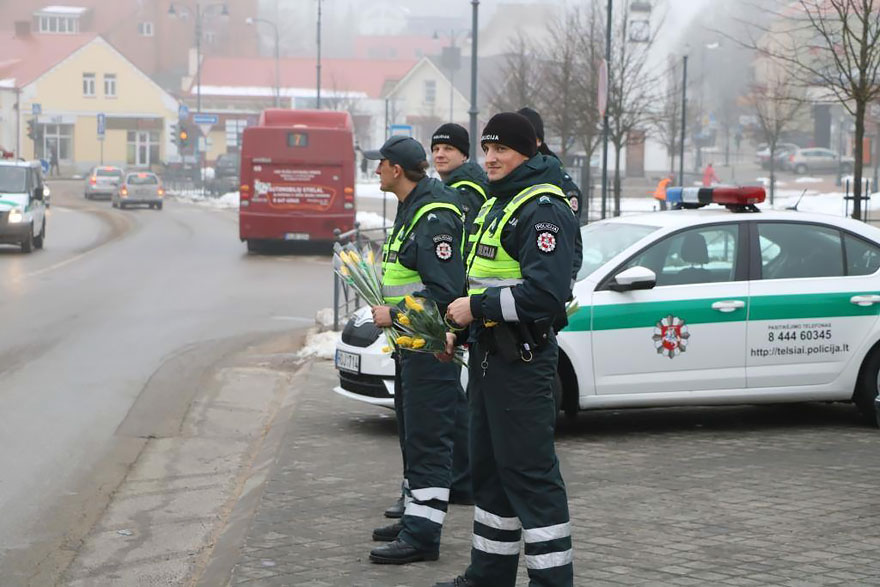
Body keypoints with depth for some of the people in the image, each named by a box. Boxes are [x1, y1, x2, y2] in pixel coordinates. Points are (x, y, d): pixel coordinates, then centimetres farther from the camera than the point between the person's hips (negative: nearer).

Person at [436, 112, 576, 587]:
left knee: (529, 472, -8)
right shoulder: (496, 204, 17)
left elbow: (544, 293, -26)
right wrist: (460, 330, 17)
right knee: (489, 466, 17)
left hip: (522, 360, -11)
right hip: (489, 354, 11)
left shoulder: (543, 210, -16)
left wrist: (476, 308, -20)